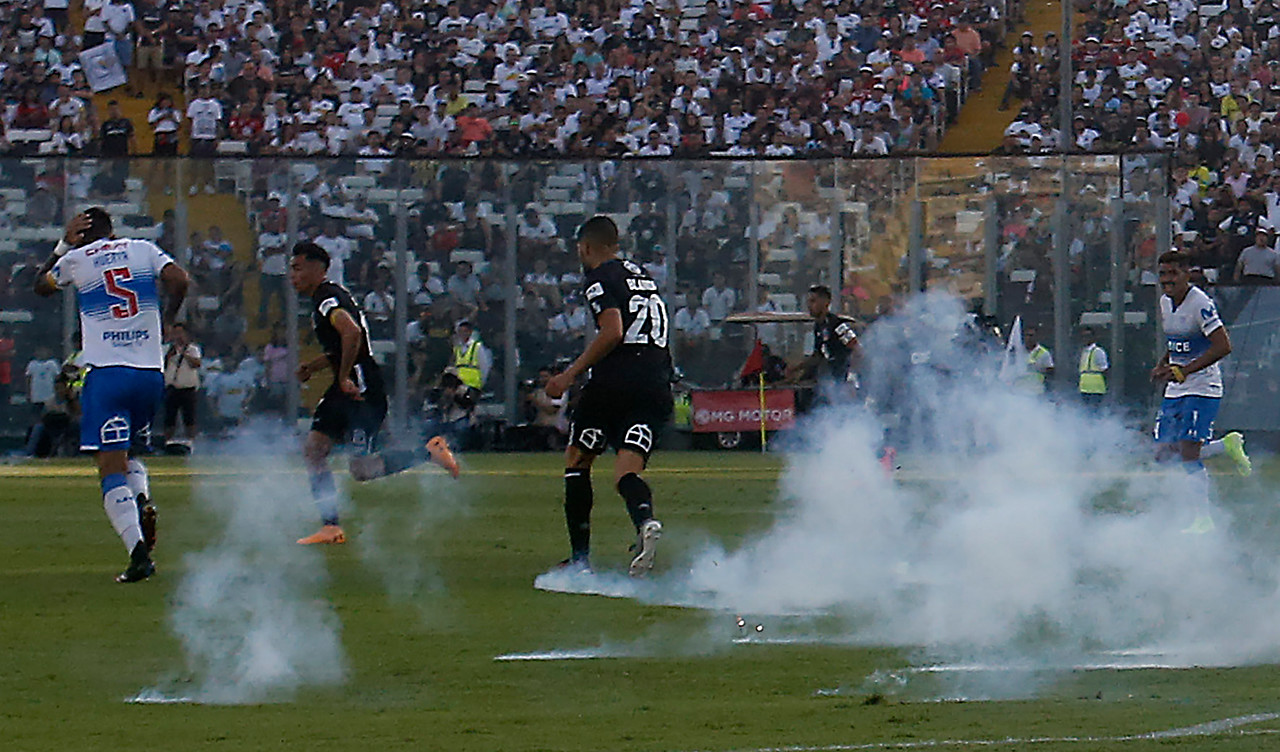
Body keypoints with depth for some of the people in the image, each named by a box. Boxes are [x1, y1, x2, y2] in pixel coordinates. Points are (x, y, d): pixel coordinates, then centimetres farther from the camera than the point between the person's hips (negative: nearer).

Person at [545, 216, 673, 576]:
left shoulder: (599, 279, -1)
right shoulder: (644, 276, 23)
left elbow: (613, 332, -15)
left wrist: (571, 374, -11)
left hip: (615, 380, -6)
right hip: (657, 384, 6)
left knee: (577, 460, 11)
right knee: (627, 470, -1)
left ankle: (580, 557, 9)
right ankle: (645, 520, -35)